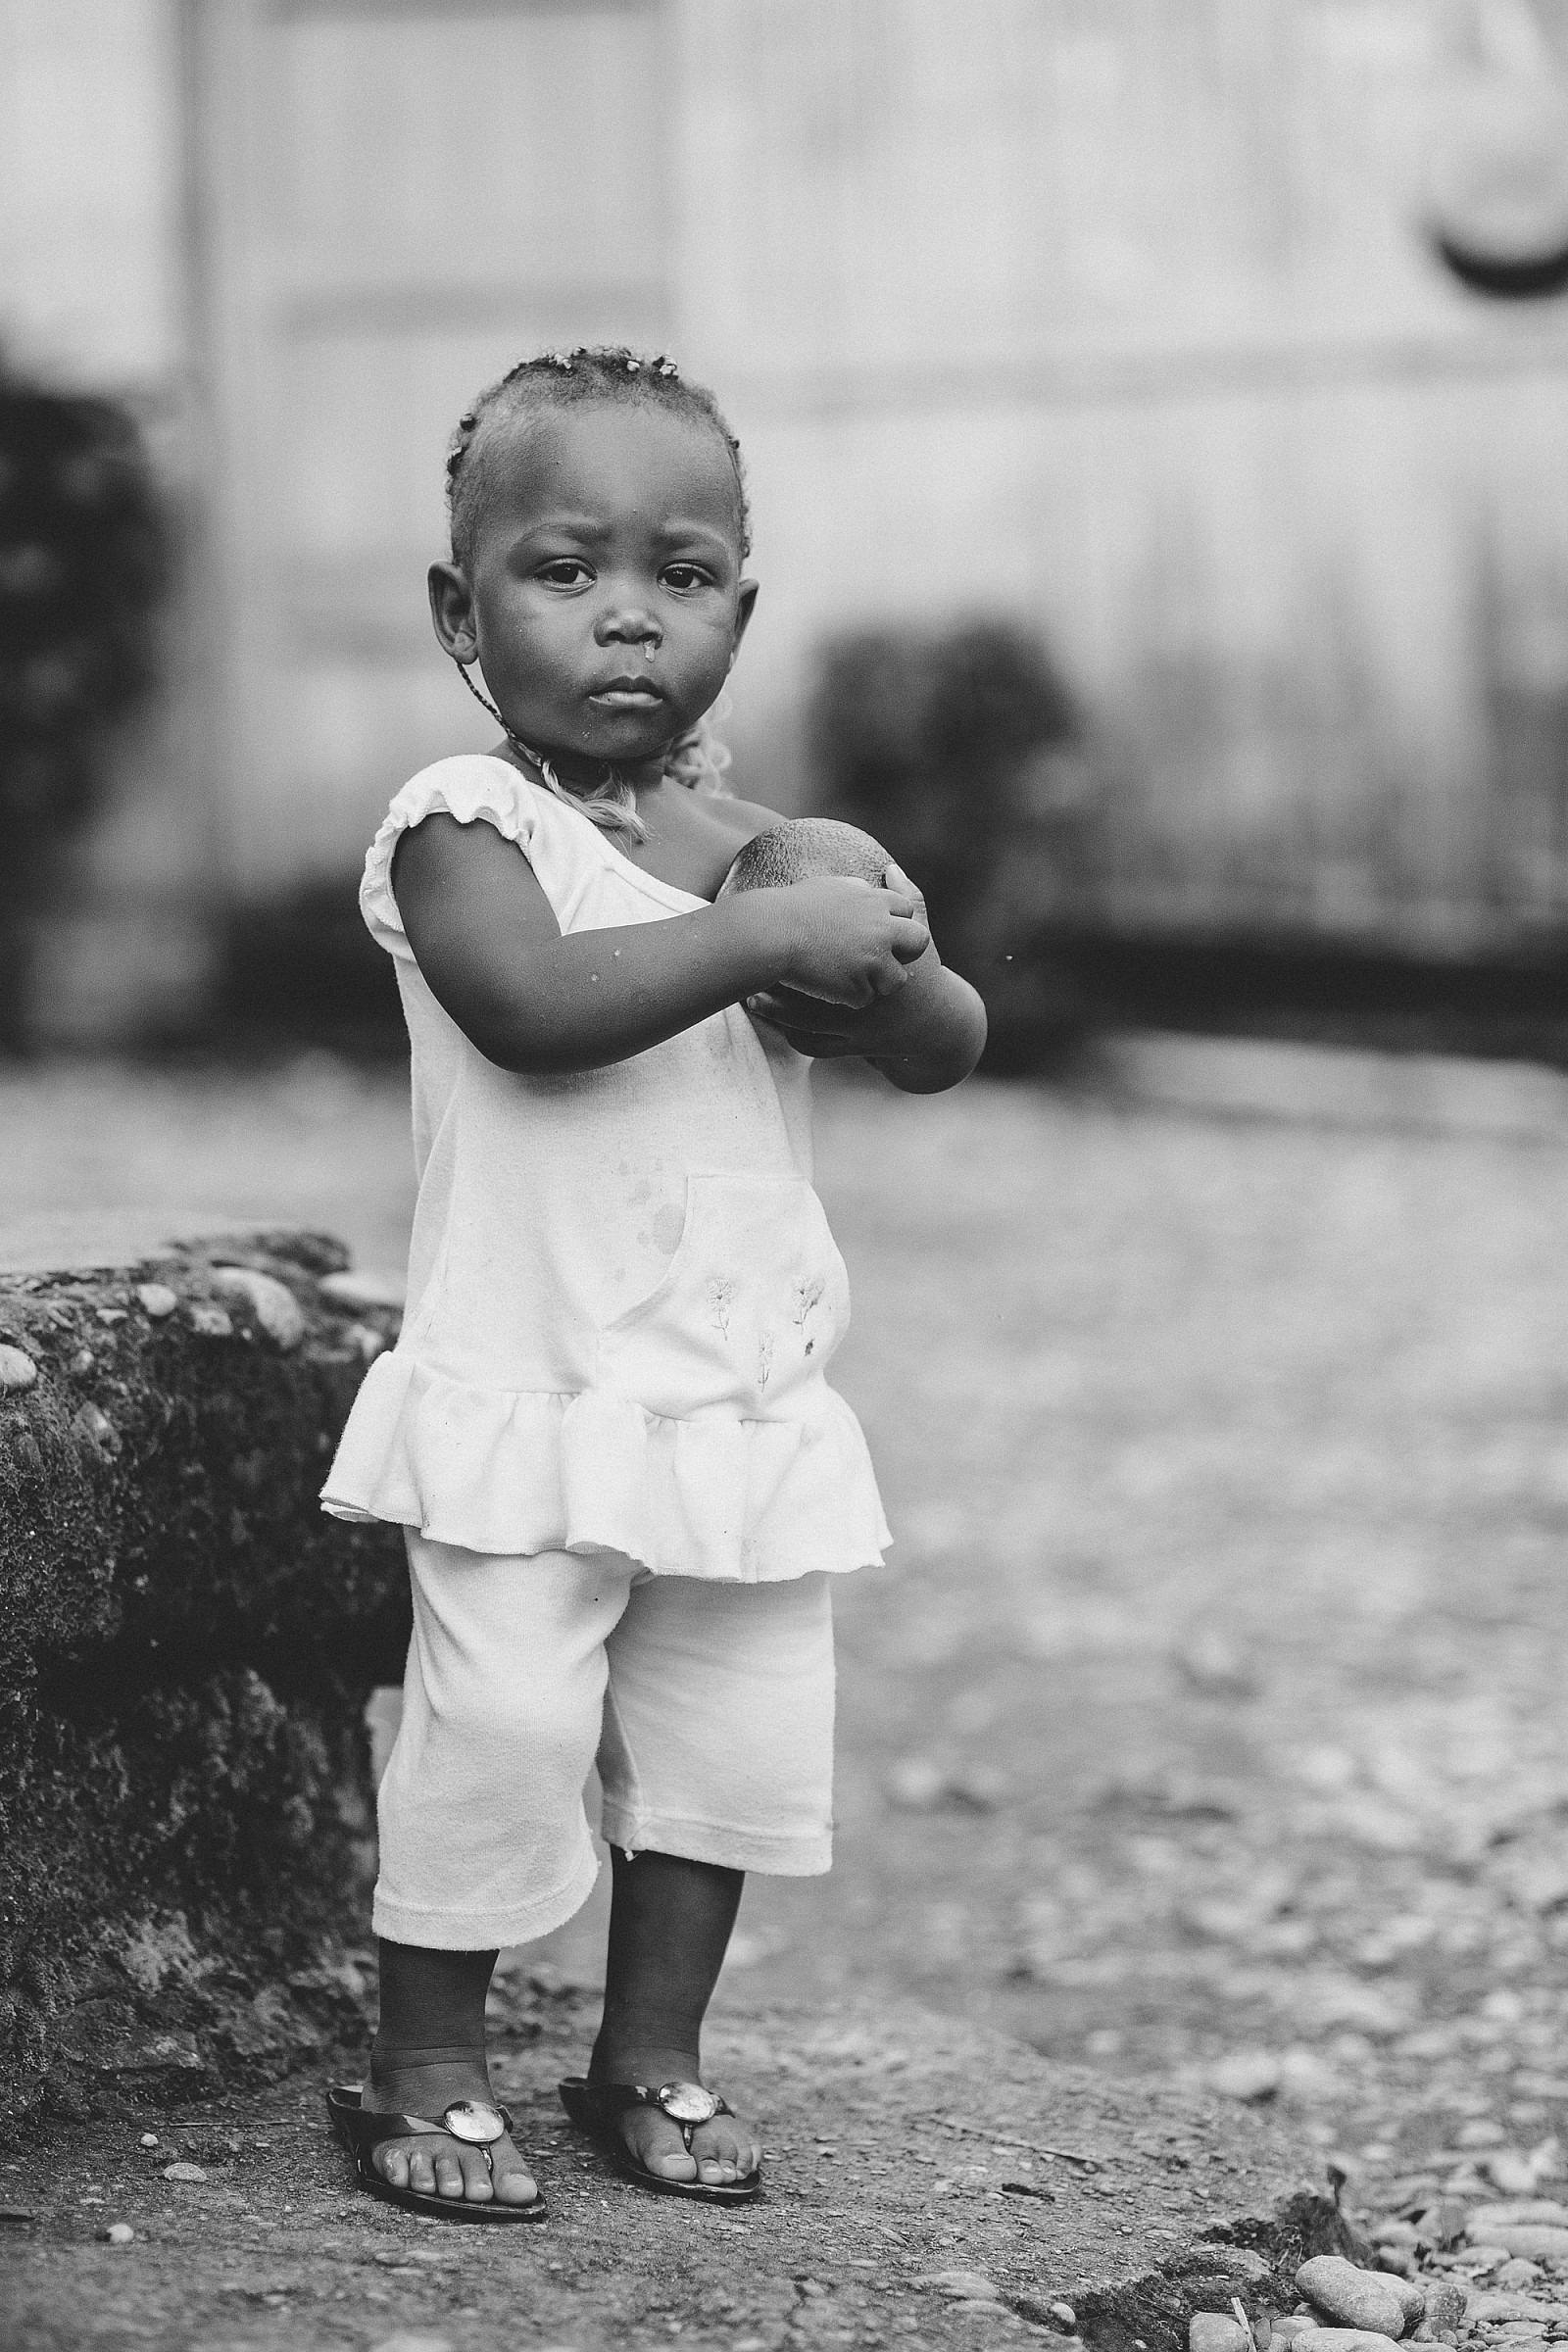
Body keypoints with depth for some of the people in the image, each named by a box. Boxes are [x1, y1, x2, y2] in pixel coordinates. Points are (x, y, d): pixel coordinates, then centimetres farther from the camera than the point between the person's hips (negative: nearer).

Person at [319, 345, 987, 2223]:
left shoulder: (751, 834, 10)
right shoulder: (466, 822, -8)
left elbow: (944, 1049, 5)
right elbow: (536, 1005, -27)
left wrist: (851, 961, -15)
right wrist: (770, 931, -25)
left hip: (748, 1396, 6)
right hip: (531, 1386, -6)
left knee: (738, 1737, 10)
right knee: (502, 1728, -8)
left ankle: (651, 2057, 27)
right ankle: (423, 2070, 11)